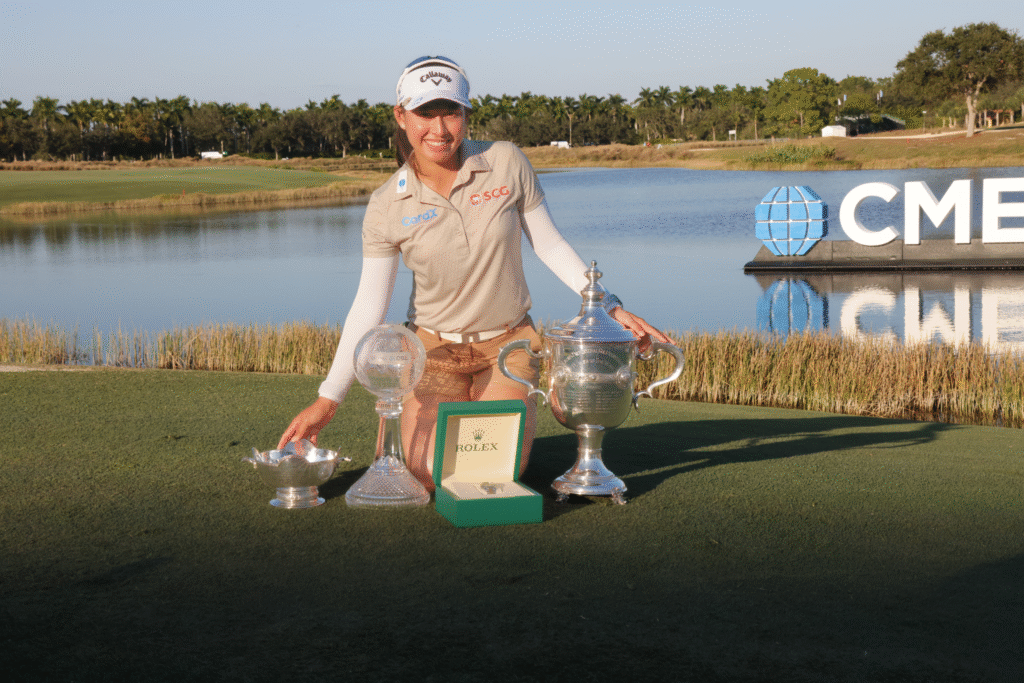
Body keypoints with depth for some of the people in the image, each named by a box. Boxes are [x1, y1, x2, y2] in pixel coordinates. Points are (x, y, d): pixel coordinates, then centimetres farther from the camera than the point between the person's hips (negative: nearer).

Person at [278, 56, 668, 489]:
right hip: (434, 348, 0)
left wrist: (611, 308, -6)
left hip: (508, 345, 0)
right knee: (433, 476, -18)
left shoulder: (506, 163, -10)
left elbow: (549, 245, 0)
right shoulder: (387, 207, -10)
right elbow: (369, 307, -9)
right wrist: (327, 400, -13)